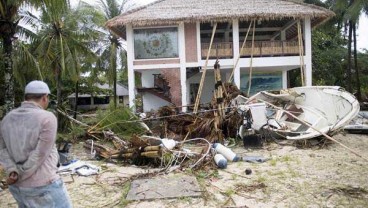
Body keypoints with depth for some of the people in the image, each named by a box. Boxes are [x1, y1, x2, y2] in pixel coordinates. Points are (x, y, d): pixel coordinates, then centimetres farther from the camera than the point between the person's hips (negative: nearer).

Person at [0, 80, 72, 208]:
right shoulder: (47, 118, -18)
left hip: (18, 187, 8)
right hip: (43, 186, -7)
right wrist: (19, 176, -9)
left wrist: (13, 172, -12)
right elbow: (40, 155, -19)